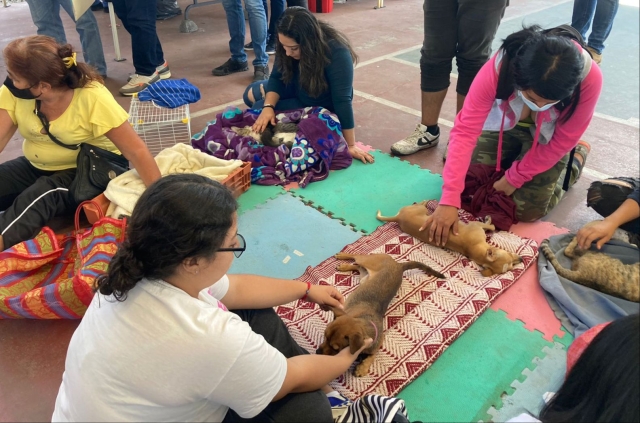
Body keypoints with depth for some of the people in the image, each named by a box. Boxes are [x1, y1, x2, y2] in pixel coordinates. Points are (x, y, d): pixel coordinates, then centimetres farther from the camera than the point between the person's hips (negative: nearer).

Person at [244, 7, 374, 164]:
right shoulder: (288, 45, -19)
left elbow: (342, 100, -38)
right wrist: (268, 106, -30)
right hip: (298, 91, 6)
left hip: (322, 106, -6)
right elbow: (277, 78, -12)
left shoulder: (337, 53, -37)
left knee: (258, 109, -14)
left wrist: (351, 145, -35)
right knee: (251, 94, 9)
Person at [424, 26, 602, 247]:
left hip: (548, 137, -1)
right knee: (469, 187, -1)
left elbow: (561, 143, -22)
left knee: (527, 211, -5)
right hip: (505, 125, 1)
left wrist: (514, 178, -18)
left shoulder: (589, 79, -37)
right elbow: (465, 131, -39)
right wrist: (449, 200, -45)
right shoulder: (498, 69, -38)